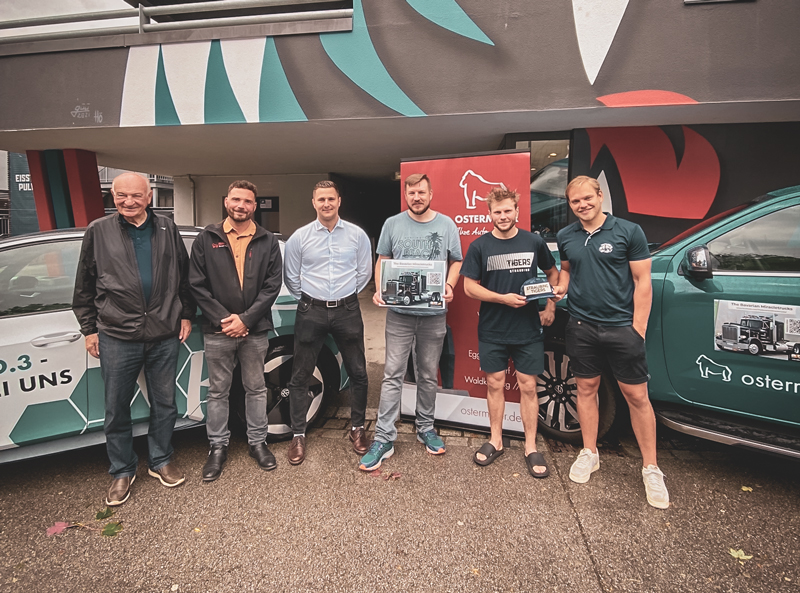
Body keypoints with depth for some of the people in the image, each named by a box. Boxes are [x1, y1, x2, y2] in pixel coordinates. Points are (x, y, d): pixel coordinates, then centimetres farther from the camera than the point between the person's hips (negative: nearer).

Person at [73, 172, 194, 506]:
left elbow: (183, 275, 12)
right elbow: (84, 286, 6)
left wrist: (186, 315, 7)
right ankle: (122, 471, 28)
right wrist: (89, 328, 4)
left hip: (165, 335, 1)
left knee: (164, 403, 12)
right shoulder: (98, 232, 2)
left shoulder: (167, 230, 6)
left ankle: (160, 461, 31)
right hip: (116, 336, -1)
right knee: (117, 409, 9)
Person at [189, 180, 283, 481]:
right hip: (217, 331, 0)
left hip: (255, 330, 0)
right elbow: (197, 284, -1)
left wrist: (246, 319, -12)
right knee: (218, 391, 11)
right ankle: (218, 447, 26)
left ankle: (257, 442, 28)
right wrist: (222, 319, -11)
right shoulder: (207, 239, 3)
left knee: (256, 388, 12)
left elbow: (272, 285, -3)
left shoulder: (267, 242, 3)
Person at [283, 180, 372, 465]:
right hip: (311, 312, 0)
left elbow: (364, 272, 9)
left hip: (347, 310, 1)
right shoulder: (299, 237, 0)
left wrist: (346, 295, 10)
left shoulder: (357, 235, 1)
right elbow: (291, 277, 8)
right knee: (300, 376, 4)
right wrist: (308, 300, 10)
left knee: (358, 373, 7)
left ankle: (358, 428, 27)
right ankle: (298, 435, 19)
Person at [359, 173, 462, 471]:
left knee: (428, 376, 13)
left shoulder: (446, 224, 4)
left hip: (434, 314, 1)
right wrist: (379, 290, -7)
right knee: (393, 375, -2)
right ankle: (384, 438, 5)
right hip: (399, 313, -1)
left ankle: (425, 428, 31)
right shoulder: (392, 224, 4)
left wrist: (449, 286, -9)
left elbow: (456, 261, 10)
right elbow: (382, 260, 9)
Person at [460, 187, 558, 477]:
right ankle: (495, 441, 25)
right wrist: (503, 298, -15)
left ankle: (531, 447, 18)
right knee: (495, 384, 9)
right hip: (492, 330, 0)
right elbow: (469, 286, -4)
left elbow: (553, 273, 14)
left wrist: (551, 305, 2)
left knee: (528, 386, 5)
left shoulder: (534, 242, 1)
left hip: (528, 330, 0)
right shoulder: (479, 246, -1)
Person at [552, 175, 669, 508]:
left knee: (637, 396, 3)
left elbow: (642, 281, -6)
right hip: (581, 327, 4)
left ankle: (650, 468, 18)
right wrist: (561, 287, -1)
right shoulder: (565, 237, 6)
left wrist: (638, 328, -11)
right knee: (586, 388, 13)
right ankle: (589, 453, 29)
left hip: (622, 327, -3)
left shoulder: (628, 231, -5)